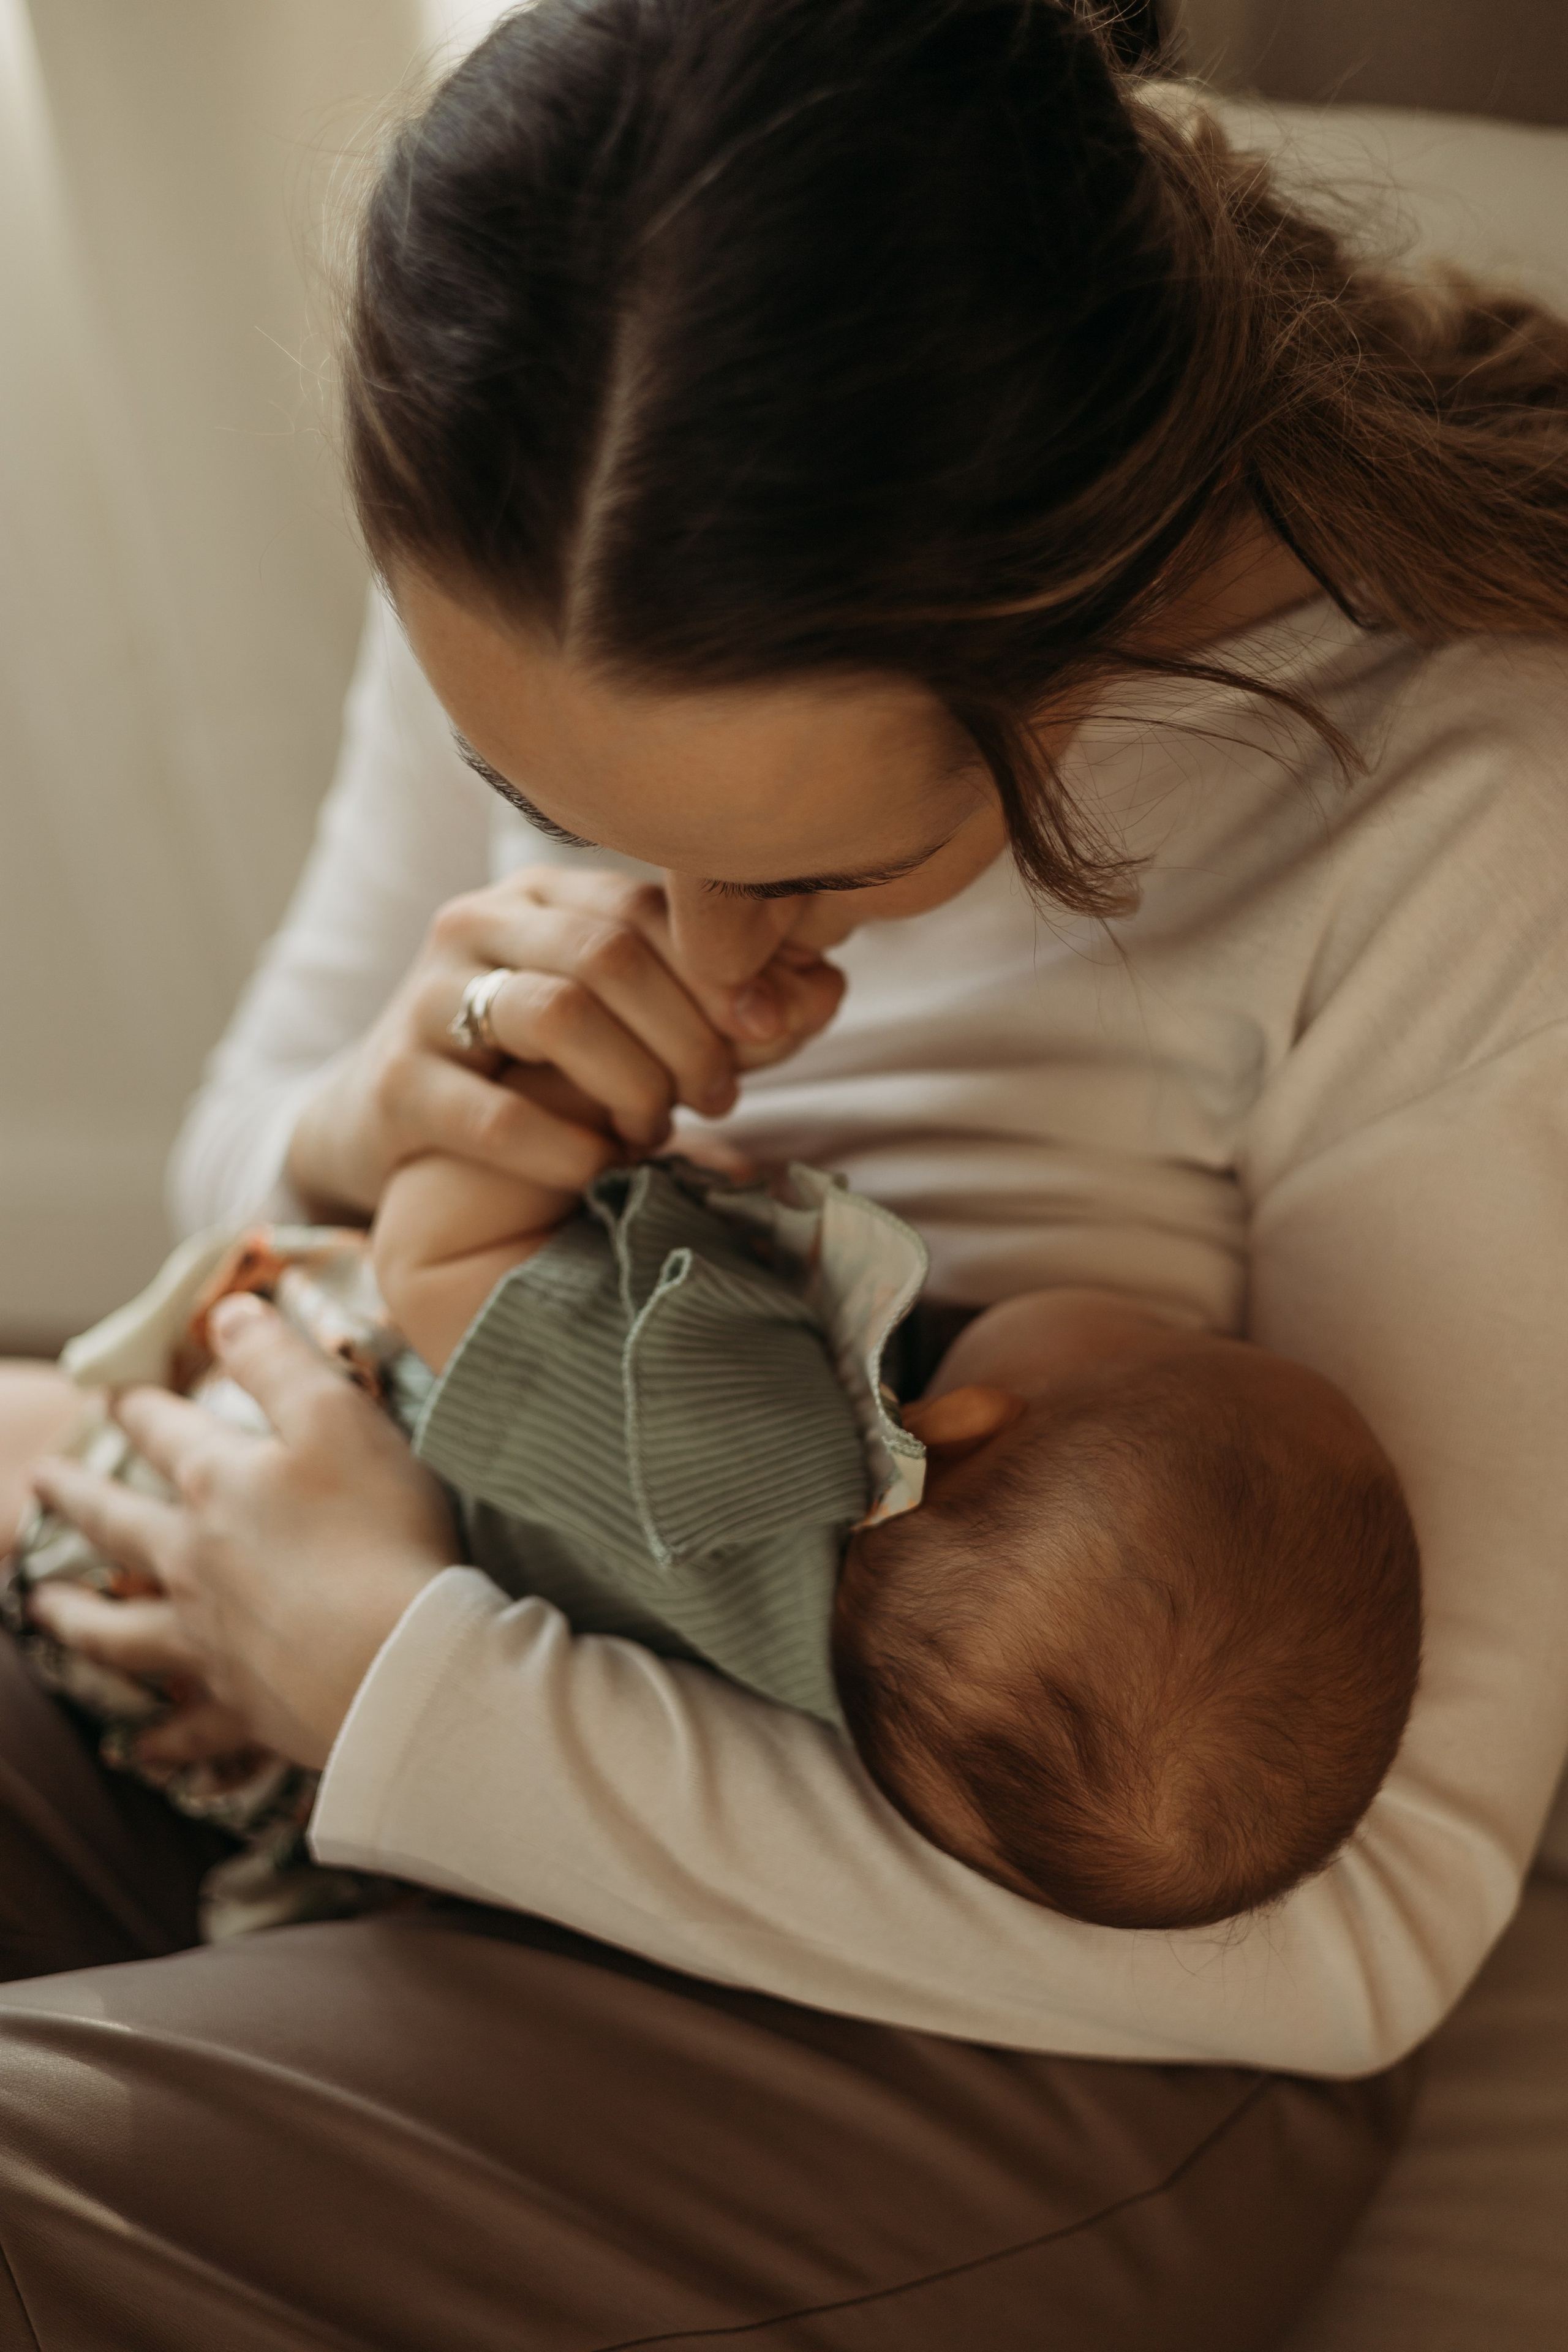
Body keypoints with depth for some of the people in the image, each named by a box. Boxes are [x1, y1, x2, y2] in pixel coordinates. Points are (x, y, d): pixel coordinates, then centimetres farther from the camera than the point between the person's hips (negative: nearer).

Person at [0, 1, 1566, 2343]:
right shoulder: (550, 574, -9)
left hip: (1016, 2006, -4)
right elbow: (239, 1157, 6)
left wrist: (402, 1683, -24)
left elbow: (1361, 1911, -23)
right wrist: (374, 1136, -20)